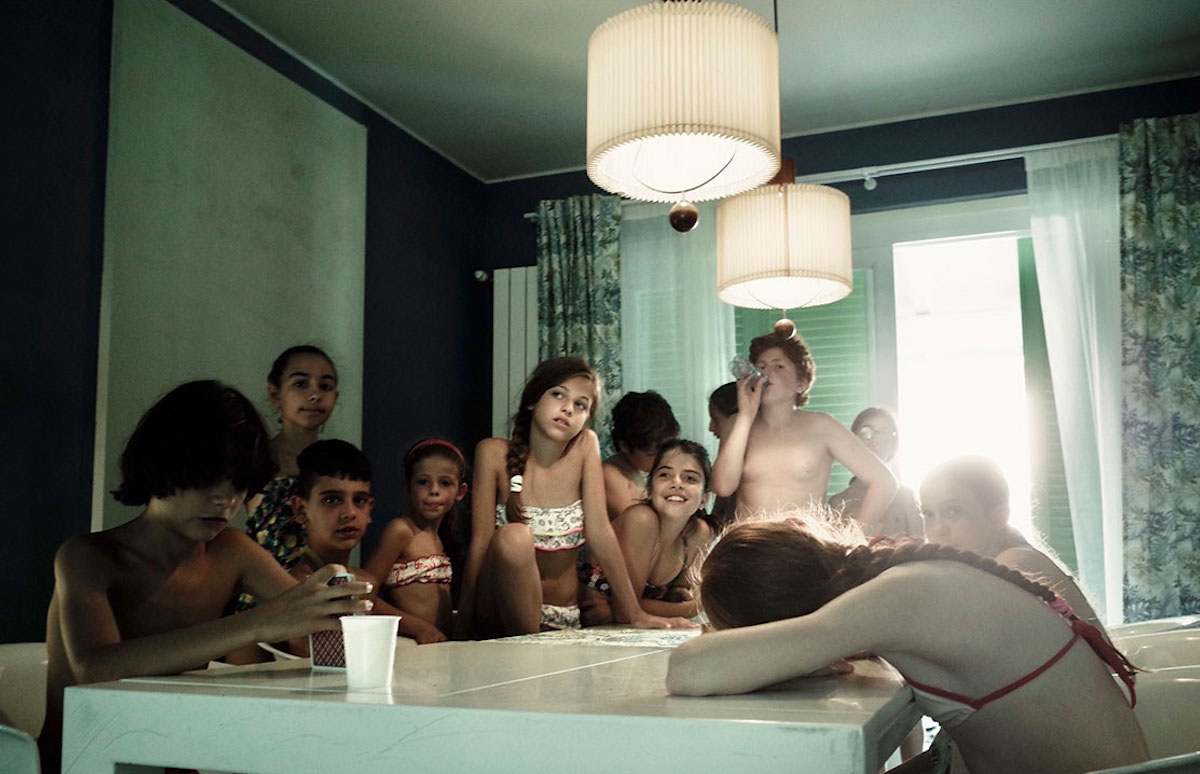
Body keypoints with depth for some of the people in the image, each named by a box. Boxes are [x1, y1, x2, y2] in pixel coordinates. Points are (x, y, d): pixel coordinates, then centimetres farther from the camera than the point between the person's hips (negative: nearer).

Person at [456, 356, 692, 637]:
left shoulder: (585, 446, -4)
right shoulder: (494, 453, -9)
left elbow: (599, 531, -7)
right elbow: (480, 542, -11)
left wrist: (634, 613, -12)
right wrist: (462, 630, -16)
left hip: (563, 615, 2)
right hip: (503, 615, -1)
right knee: (513, 537, -30)